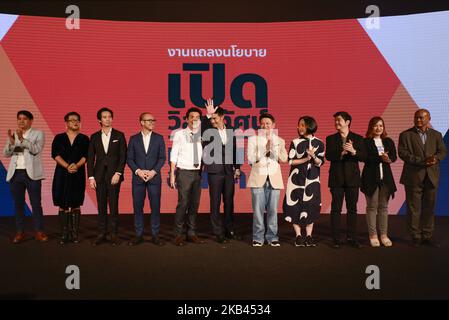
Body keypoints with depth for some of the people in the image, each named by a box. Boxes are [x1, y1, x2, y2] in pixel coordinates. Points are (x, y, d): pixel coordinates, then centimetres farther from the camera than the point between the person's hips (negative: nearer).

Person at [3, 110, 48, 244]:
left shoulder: (38, 133, 2)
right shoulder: (13, 135, 13)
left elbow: (36, 149, -13)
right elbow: (6, 154, 4)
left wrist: (22, 139, -24)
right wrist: (11, 142, -15)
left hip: (32, 173, -4)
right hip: (15, 174, 4)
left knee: (36, 204, -2)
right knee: (18, 204, 7)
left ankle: (39, 232, 3)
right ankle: (20, 232, 13)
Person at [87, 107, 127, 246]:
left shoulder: (119, 135, 4)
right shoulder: (94, 137, 10)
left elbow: (123, 156, 0)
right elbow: (90, 158, 8)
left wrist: (118, 173, -10)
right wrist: (91, 177, 1)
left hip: (114, 175, -2)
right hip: (99, 176, 2)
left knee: (113, 205, -2)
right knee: (101, 206, 5)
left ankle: (114, 234, 6)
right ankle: (102, 234, 13)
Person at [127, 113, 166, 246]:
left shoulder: (159, 138, 7)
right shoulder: (133, 139, 7)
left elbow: (162, 158, 2)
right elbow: (129, 159, 4)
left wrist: (153, 171, -10)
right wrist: (138, 171, -10)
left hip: (154, 177, 0)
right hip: (138, 177, 0)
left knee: (155, 206, 0)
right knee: (137, 206, 3)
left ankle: (155, 235, 10)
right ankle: (139, 235, 13)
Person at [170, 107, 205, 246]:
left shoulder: (201, 135, 11)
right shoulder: (179, 134, 2)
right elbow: (173, 155, 1)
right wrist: (172, 174, -5)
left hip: (197, 173, 4)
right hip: (184, 172, -4)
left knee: (194, 204, 7)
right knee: (183, 203, -8)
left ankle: (191, 233, 15)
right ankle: (179, 234, 2)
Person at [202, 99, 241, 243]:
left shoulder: (231, 132, 9)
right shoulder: (209, 131, 0)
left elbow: (235, 151, 13)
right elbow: (201, 129, -23)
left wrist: (237, 168, 9)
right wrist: (208, 115, -32)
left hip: (229, 172, 4)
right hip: (215, 172, -3)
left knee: (229, 202, 11)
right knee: (215, 203, 1)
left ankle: (229, 230, 23)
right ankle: (218, 233, 9)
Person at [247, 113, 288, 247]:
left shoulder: (279, 141, 12)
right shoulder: (253, 139, 7)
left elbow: (284, 159, -3)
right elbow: (251, 158, -2)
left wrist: (272, 144, -9)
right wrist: (265, 149, -5)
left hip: (274, 179, 1)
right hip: (258, 178, -1)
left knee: (272, 209, 1)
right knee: (258, 209, -1)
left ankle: (272, 237, 11)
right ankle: (258, 237, 7)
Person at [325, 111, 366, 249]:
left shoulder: (358, 138, 7)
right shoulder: (331, 138, 7)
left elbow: (364, 156, -3)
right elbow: (328, 156, -7)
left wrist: (353, 151, -20)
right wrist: (342, 152, -22)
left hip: (352, 178, 1)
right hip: (336, 178, 0)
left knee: (352, 208, 6)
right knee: (336, 209, 1)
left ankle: (351, 237, 15)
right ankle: (336, 238, 7)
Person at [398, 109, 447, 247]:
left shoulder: (436, 135, 12)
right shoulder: (405, 135, 1)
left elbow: (443, 151, 5)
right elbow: (403, 153, -10)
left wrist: (436, 158, -18)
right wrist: (421, 161, -20)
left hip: (431, 177, 3)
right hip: (413, 176, -3)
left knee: (429, 207, 8)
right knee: (414, 208, 2)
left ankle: (428, 236, 18)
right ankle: (416, 236, 12)